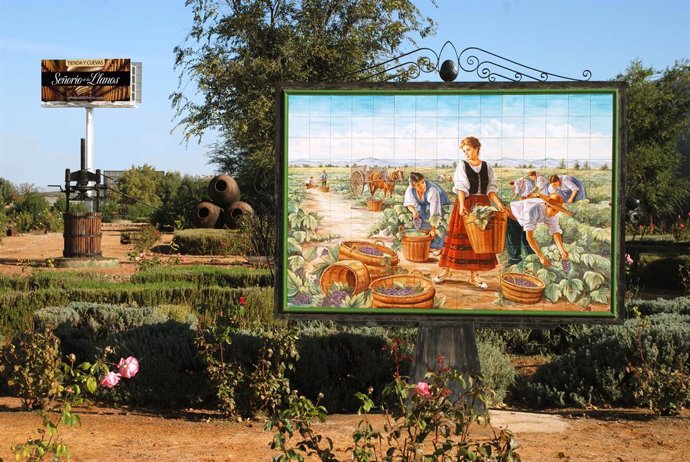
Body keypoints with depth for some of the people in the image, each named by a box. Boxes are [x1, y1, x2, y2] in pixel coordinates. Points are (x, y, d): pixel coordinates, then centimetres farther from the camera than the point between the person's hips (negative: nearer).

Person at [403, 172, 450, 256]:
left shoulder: (432, 191, -42)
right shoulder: (410, 190, -27)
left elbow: (435, 212, -40)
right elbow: (409, 203, -9)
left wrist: (433, 229, -39)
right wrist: (414, 211, -32)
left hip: (440, 204, -4)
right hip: (424, 205, 4)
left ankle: (438, 246, -11)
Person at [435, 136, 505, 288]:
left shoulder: (487, 167, 7)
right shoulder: (462, 165, -1)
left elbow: (490, 189, 4)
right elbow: (461, 187, -12)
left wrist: (498, 204, -11)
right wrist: (462, 205, -25)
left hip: (482, 205, 3)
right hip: (465, 204, -3)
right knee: (459, 236, -2)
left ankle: (474, 275, 9)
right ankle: (446, 269, 9)